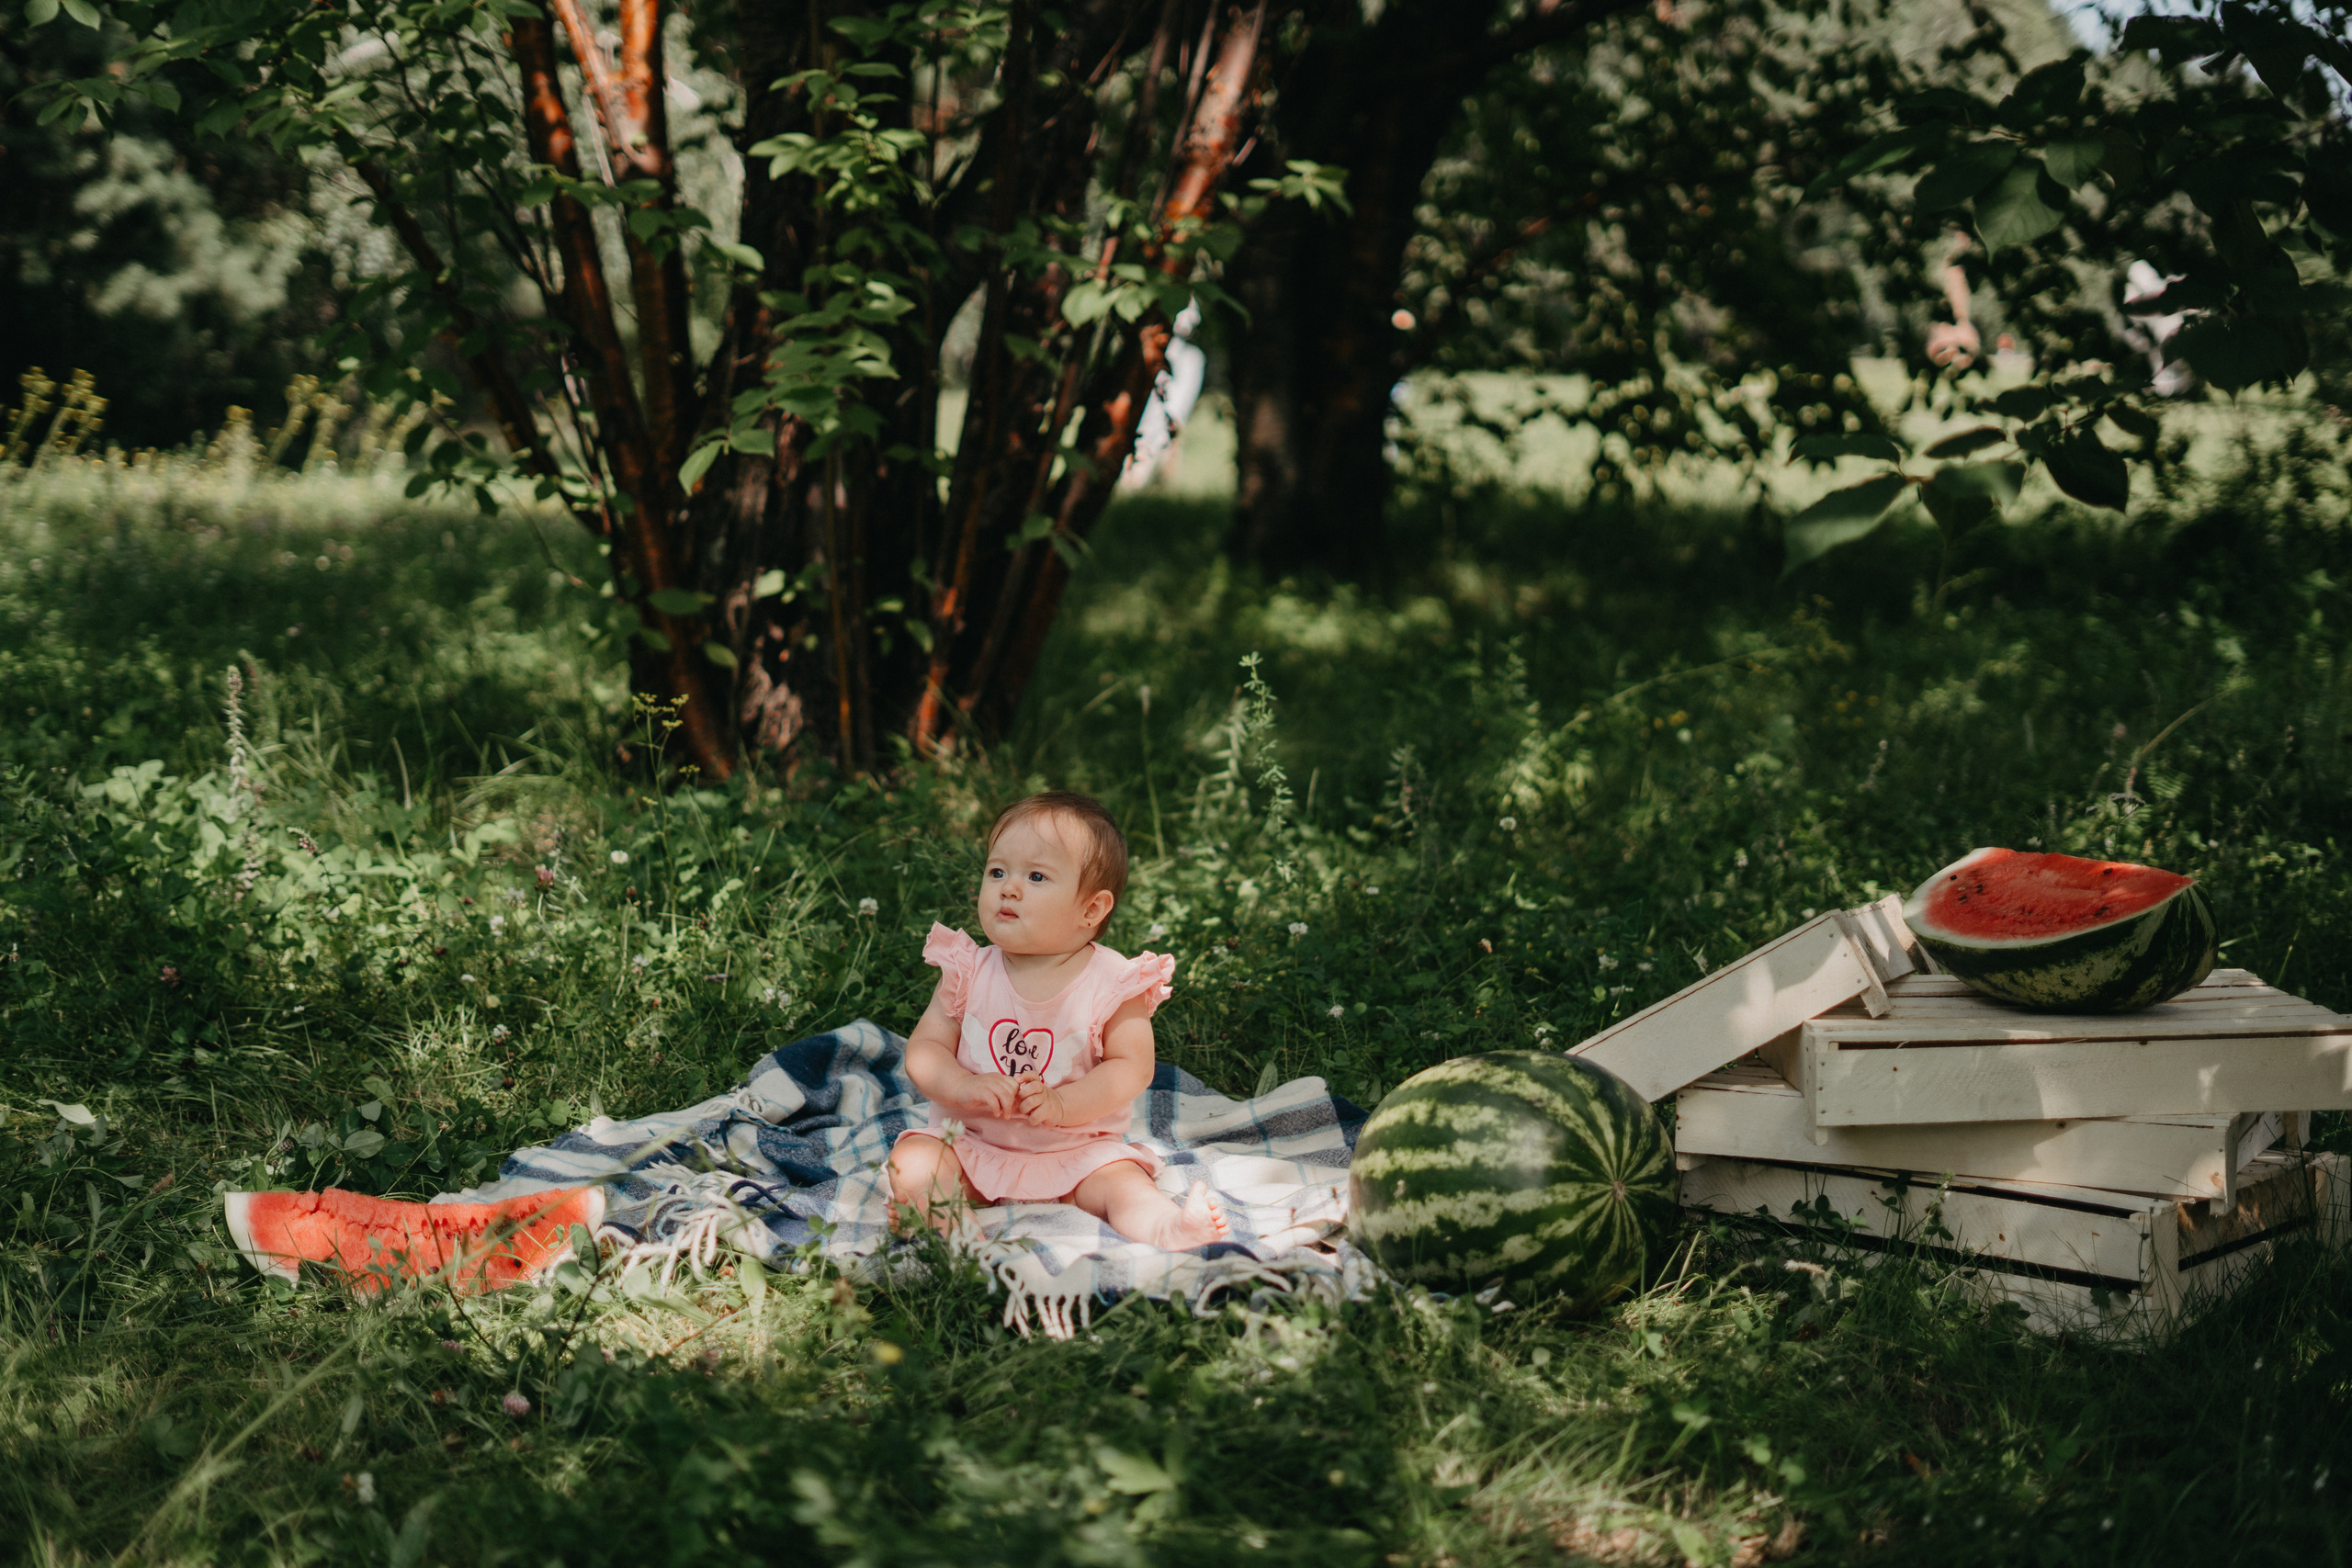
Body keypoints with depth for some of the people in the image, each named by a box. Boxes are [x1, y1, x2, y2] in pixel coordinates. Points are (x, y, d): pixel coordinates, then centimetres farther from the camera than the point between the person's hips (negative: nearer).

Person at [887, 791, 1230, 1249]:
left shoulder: (1112, 982, -8)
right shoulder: (970, 972, 0)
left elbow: (1132, 1068, -11)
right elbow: (924, 1048, 0)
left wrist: (1061, 1104, -26)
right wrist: (965, 1086, -21)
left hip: (1077, 1151, -2)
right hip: (972, 1142, 2)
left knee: (1125, 1185, -27)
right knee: (911, 1161, -23)